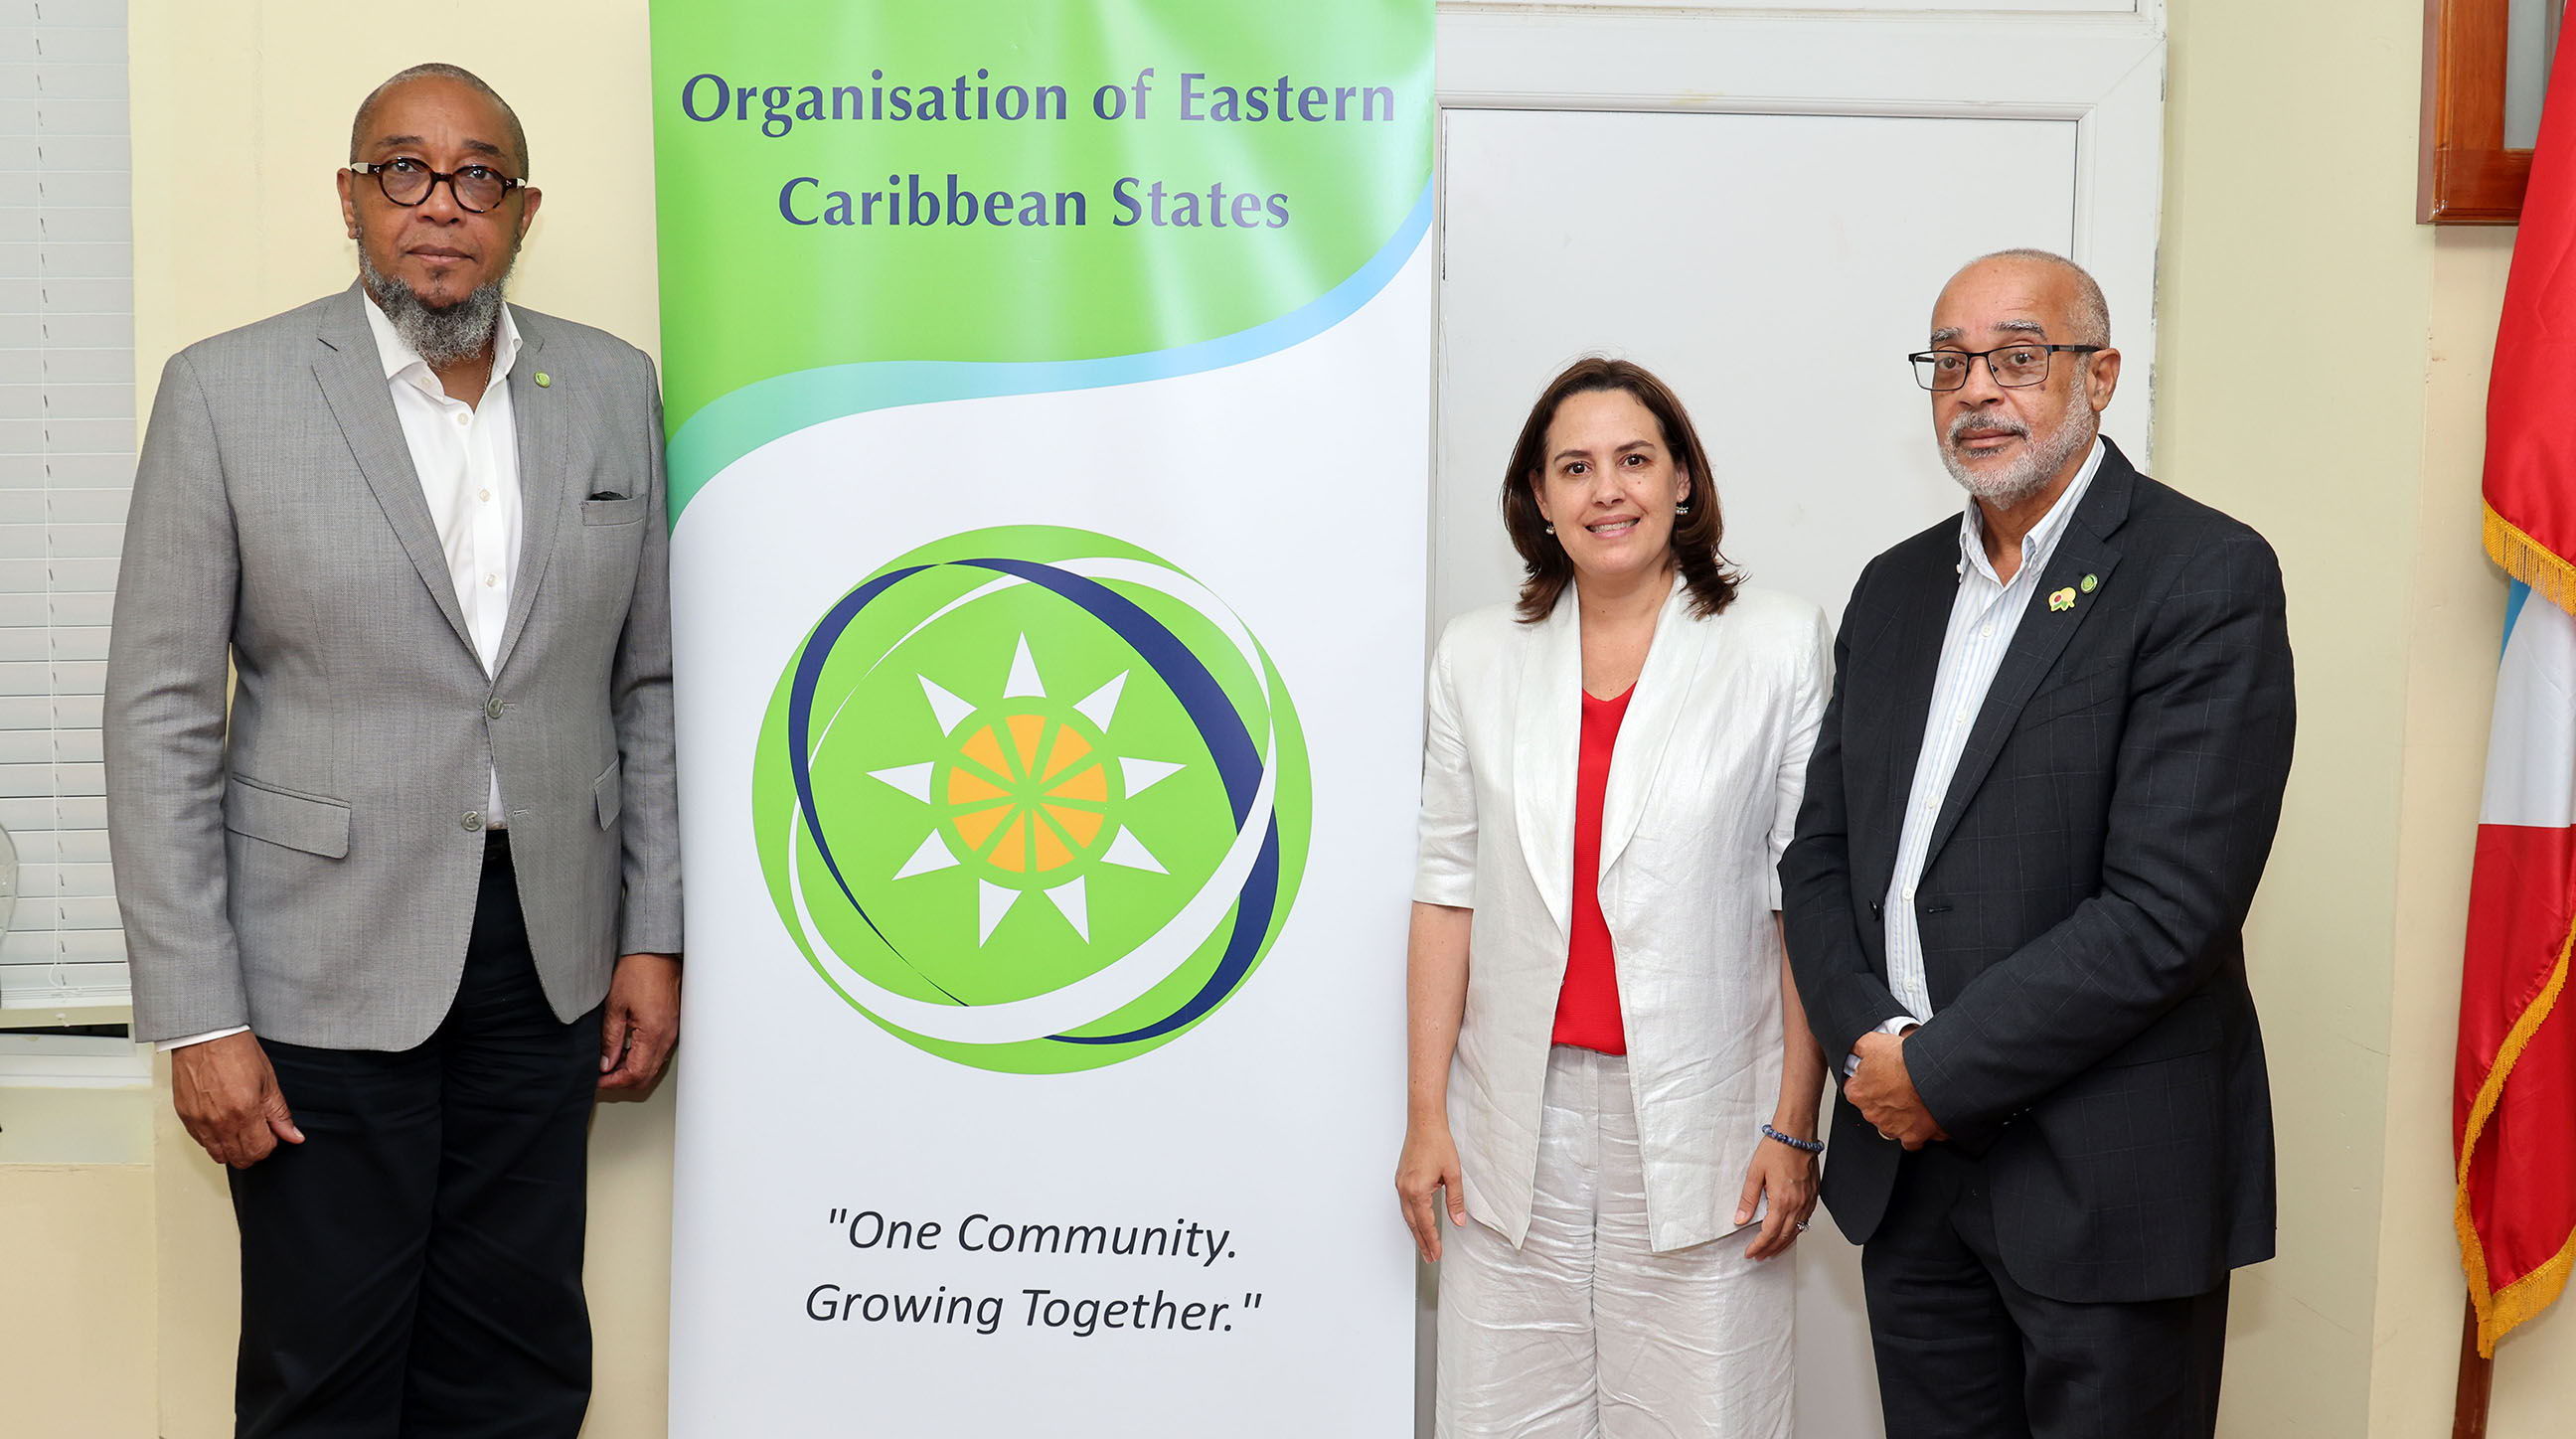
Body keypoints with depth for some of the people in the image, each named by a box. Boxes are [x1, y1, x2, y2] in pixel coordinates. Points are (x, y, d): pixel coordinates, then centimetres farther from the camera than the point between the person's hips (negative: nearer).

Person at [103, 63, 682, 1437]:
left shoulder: (613, 388, 5)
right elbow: (161, 718, -6)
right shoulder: (228, 390, -5)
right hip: (325, 964, -3)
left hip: (547, 957, 3)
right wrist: (197, 1017, -9)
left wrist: (653, 935, 6)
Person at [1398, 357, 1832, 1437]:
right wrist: (1426, 1115, 3)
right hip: (1518, 1115, 2)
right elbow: (1448, 890, 6)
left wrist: (1795, 1125, -6)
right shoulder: (1478, 657, 6)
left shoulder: (1780, 645, -1)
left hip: (1699, 1113, -2)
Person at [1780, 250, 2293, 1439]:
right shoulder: (1897, 587, 11)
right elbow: (1820, 850, 10)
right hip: (1907, 1163, 6)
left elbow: (2168, 906, -19)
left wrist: (1939, 1072, -15)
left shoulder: (2206, 576, -11)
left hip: (2107, 1177, -5)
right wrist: (1872, 1043, -7)